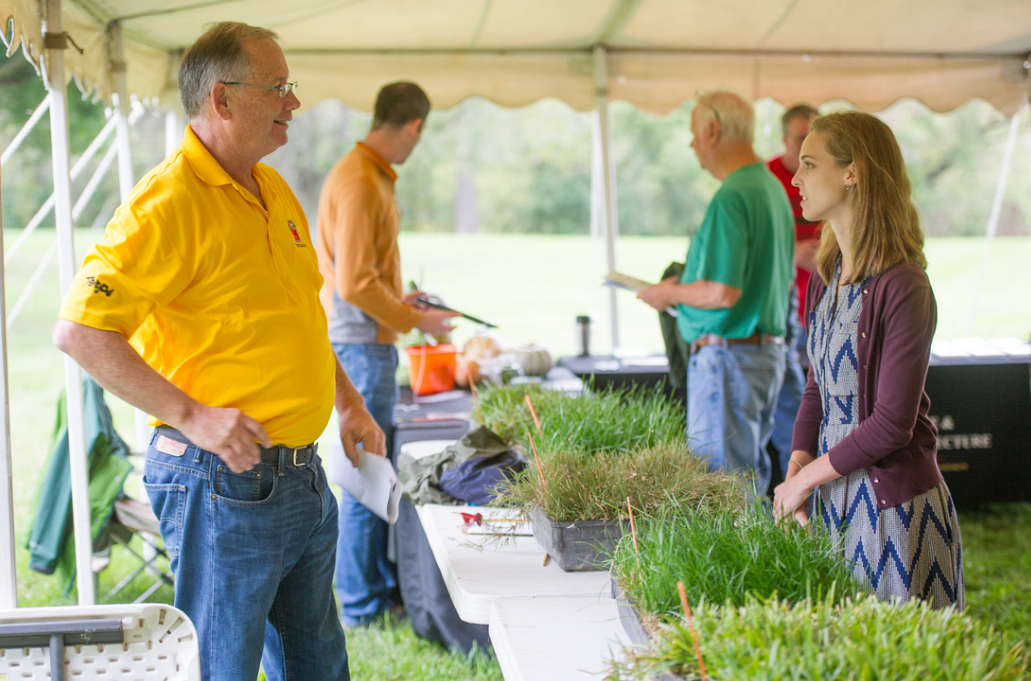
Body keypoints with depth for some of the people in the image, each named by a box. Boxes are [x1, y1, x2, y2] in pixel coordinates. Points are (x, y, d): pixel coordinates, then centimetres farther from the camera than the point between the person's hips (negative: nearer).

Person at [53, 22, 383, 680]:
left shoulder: (274, 190, 12)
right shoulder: (168, 202, -17)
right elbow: (80, 330, -21)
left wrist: (348, 401, 16)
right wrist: (191, 416, -23)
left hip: (303, 473, 9)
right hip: (223, 482, -9)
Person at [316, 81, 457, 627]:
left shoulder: (369, 174, 13)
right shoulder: (359, 183, -19)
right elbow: (356, 284, -22)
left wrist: (398, 301, 21)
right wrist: (413, 320, -12)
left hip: (367, 342, 10)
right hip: (363, 344, -10)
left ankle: (383, 582, 28)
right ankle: (361, 604, 7)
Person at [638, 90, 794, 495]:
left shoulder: (731, 197, -18)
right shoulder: (773, 188, 12)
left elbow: (723, 292, -24)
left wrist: (670, 294, -5)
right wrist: (686, 286, 21)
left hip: (728, 357, -10)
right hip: (770, 351, 10)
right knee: (750, 472, 16)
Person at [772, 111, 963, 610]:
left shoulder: (902, 287, -19)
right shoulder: (826, 277, 7)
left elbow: (892, 423, -20)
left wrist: (805, 478, -11)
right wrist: (794, 476, -2)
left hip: (895, 503, -7)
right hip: (835, 494, 7)